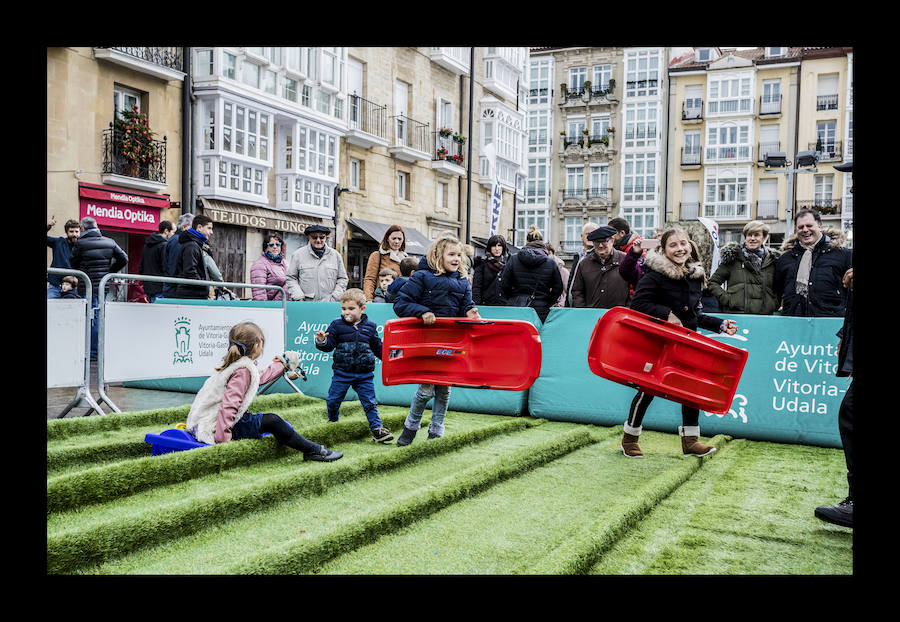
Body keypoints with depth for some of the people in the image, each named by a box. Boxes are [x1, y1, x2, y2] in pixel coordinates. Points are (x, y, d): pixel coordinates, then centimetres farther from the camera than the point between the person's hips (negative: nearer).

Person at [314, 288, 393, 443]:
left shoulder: (370, 327, 4)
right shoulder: (337, 325, -1)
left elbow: (378, 348, 15)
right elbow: (329, 345, -7)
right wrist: (322, 341, -27)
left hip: (364, 374, 0)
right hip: (341, 372, 0)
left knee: (370, 402, 1)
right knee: (333, 400, 9)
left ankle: (377, 428, 7)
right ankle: (333, 421, 35)